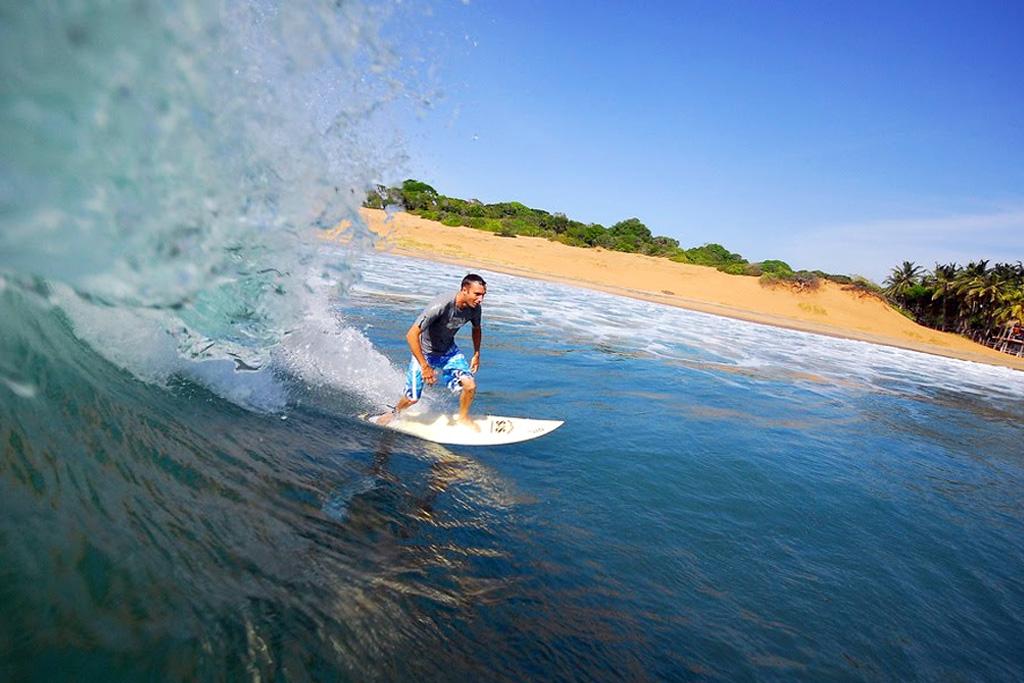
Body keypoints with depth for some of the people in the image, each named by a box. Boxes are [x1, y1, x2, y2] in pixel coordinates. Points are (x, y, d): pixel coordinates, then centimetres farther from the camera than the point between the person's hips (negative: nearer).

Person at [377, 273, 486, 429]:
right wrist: (425, 366, -35)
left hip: (449, 350, 5)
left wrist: (476, 355, 6)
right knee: (412, 398, 4)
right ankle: (395, 412, 40)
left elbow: (476, 329, 9)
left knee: (470, 385, -14)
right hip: (424, 352, -4)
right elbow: (411, 335, -36)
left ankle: (463, 417, 16)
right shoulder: (440, 305, -37)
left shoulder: (475, 308, -16)